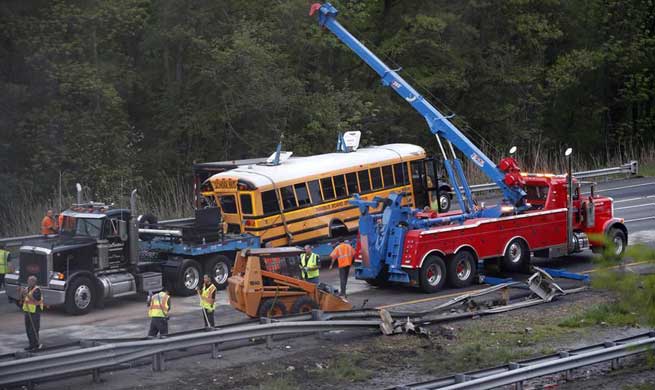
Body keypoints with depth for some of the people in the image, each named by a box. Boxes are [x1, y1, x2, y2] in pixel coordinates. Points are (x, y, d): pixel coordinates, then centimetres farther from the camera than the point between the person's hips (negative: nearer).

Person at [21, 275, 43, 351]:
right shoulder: (26, 289, 11)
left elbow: (37, 300, -25)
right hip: (27, 312, 8)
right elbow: (22, 300, 15)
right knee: (28, 330, 11)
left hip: (35, 313, -8)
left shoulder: (36, 290, -12)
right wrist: (22, 293, -5)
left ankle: (36, 345, 1)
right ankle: (32, 345, 19)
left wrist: (28, 295, -29)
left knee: (33, 330, -7)